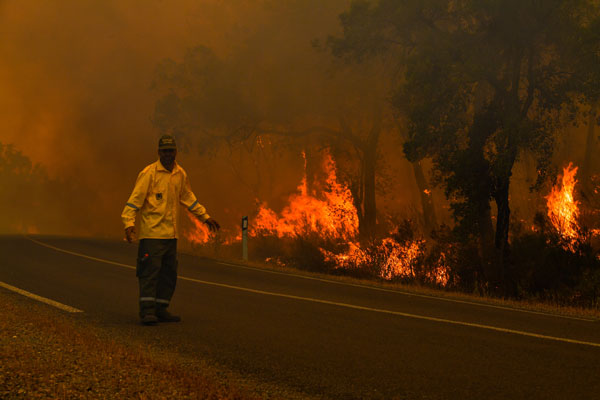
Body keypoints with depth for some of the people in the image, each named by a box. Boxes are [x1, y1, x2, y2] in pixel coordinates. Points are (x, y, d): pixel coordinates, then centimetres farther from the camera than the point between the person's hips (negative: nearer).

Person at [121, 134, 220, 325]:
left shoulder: (180, 174, 12)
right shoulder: (149, 173, -8)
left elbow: (188, 198, 26)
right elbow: (135, 199, -12)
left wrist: (205, 217, 29)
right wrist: (129, 223, -23)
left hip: (171, 234, 7)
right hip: (152, 232, -7)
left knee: (170, 273, 9)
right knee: (150, 271, -10)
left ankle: (160, 309, 18)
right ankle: (147, 311, -7)